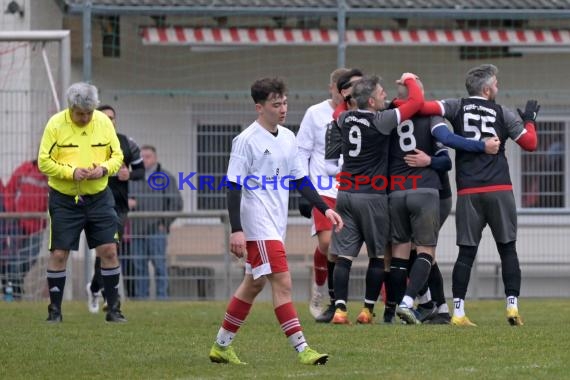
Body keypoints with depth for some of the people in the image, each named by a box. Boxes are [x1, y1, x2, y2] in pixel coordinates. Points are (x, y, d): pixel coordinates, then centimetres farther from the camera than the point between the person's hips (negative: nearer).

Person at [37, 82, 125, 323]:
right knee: (58, 254, -2)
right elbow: (44, 161, -9)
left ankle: (113, 309, 8)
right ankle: (54, 310, 10)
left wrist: (103, 169, -15)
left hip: (99, 197, 2)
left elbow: (117, 156, 6)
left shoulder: (104, 122, 0)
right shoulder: (56, 124, -8)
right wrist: (71, 172, -21)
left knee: (109, 250, -2)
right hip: (64, 200, -2)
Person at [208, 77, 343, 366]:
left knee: (254, 284, 13)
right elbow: (234, 186, -13)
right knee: (282, 282, -14)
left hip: (276, 224, 8)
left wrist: (325, 209, 11)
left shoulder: (287, 138, 11)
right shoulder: (247, 141, -12)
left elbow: (299, 180, 20)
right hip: (257, 224, -8)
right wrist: (236, 230, -20)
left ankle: (221, 346, 22)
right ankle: (302, 350, -16)